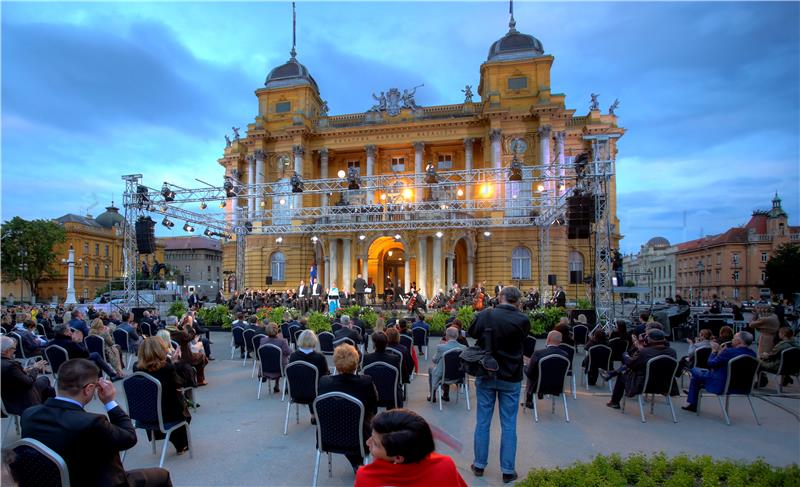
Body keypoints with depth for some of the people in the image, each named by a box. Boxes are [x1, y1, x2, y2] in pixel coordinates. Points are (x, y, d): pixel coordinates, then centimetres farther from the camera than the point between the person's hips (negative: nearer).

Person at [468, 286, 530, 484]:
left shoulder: (484, 315, -11)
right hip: (510, 378, -1)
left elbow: (472, 333, 7)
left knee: (482, 421, 12)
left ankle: (479, 464, 24)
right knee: (509, 425, 11)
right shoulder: (522, 320, -15)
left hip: (485, 375, 1)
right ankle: (508, 470, 19)